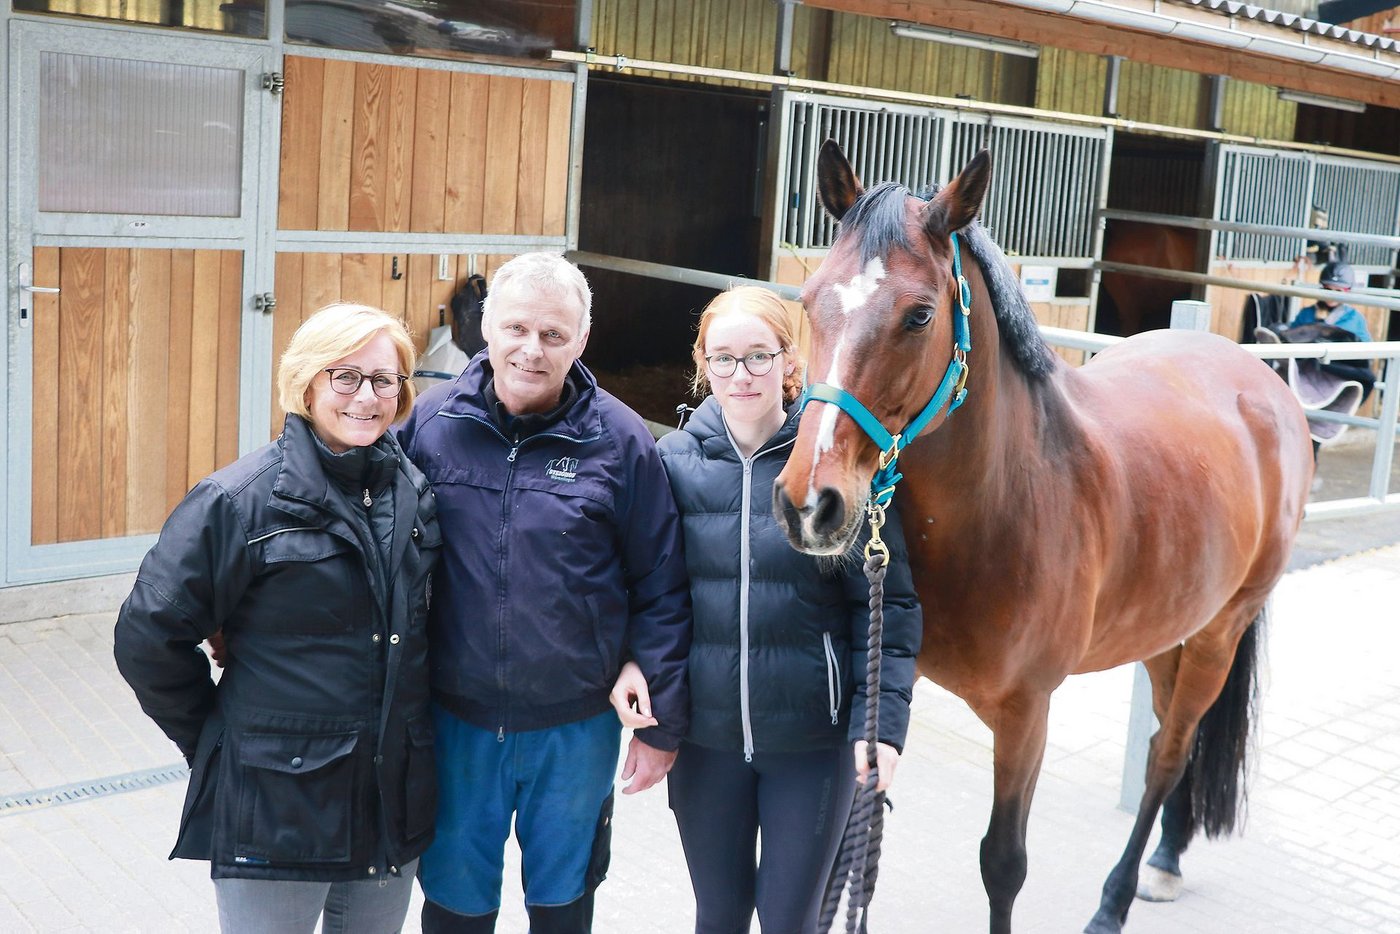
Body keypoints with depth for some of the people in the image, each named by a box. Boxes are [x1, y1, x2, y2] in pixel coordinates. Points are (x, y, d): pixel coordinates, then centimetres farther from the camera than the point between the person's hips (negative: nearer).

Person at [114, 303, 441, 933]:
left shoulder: (417, 493, 4)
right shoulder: (238, 501, -13)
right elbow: (149, 638, -9)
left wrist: (410, 730, 13)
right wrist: (213, 738, -2)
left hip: (396, 801, 5)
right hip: (276, 804, -5)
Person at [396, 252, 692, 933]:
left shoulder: (620, 440, -9)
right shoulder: (431, 422, -5)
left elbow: (659, 593, -5)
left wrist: (663, 723, -3)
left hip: (576, 729, -1)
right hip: (455, 720, 1)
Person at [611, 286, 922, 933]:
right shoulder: (674, 459, -2)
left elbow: (887, 605, -7)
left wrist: (883, 718, -16)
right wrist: (630, 661, -12)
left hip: (813, 734, -2)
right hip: (702, 731, 2)